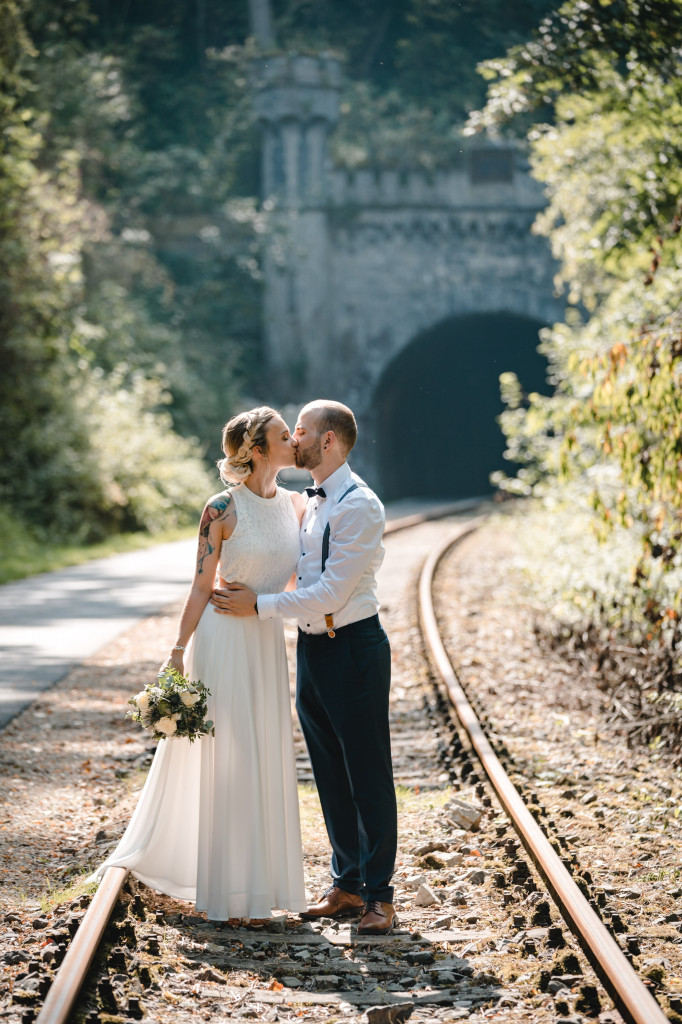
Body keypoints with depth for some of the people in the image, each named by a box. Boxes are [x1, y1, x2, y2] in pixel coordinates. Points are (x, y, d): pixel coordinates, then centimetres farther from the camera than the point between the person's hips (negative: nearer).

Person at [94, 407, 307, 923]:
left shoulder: (295, 505, 6)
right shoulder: (223, 508, -11)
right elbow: (202, 587, -8)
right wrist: (178, 653, -9)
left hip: (268, 643, 6)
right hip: (225, 642, -6)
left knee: (265, 761, 9)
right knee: (225, 761, 1)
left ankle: (258, 880, 21)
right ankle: (227, 894, 11)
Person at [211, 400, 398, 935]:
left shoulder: (359, 506, -16)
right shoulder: (312, 502, 12)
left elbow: (331, 592, -20)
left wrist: (260, 605, -15)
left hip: (352, 649, -9)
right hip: (312, 648, 9)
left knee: (368, 775, -1)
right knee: (330, 775, 13)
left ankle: (379, 894, 6)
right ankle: (346, 884, 23)